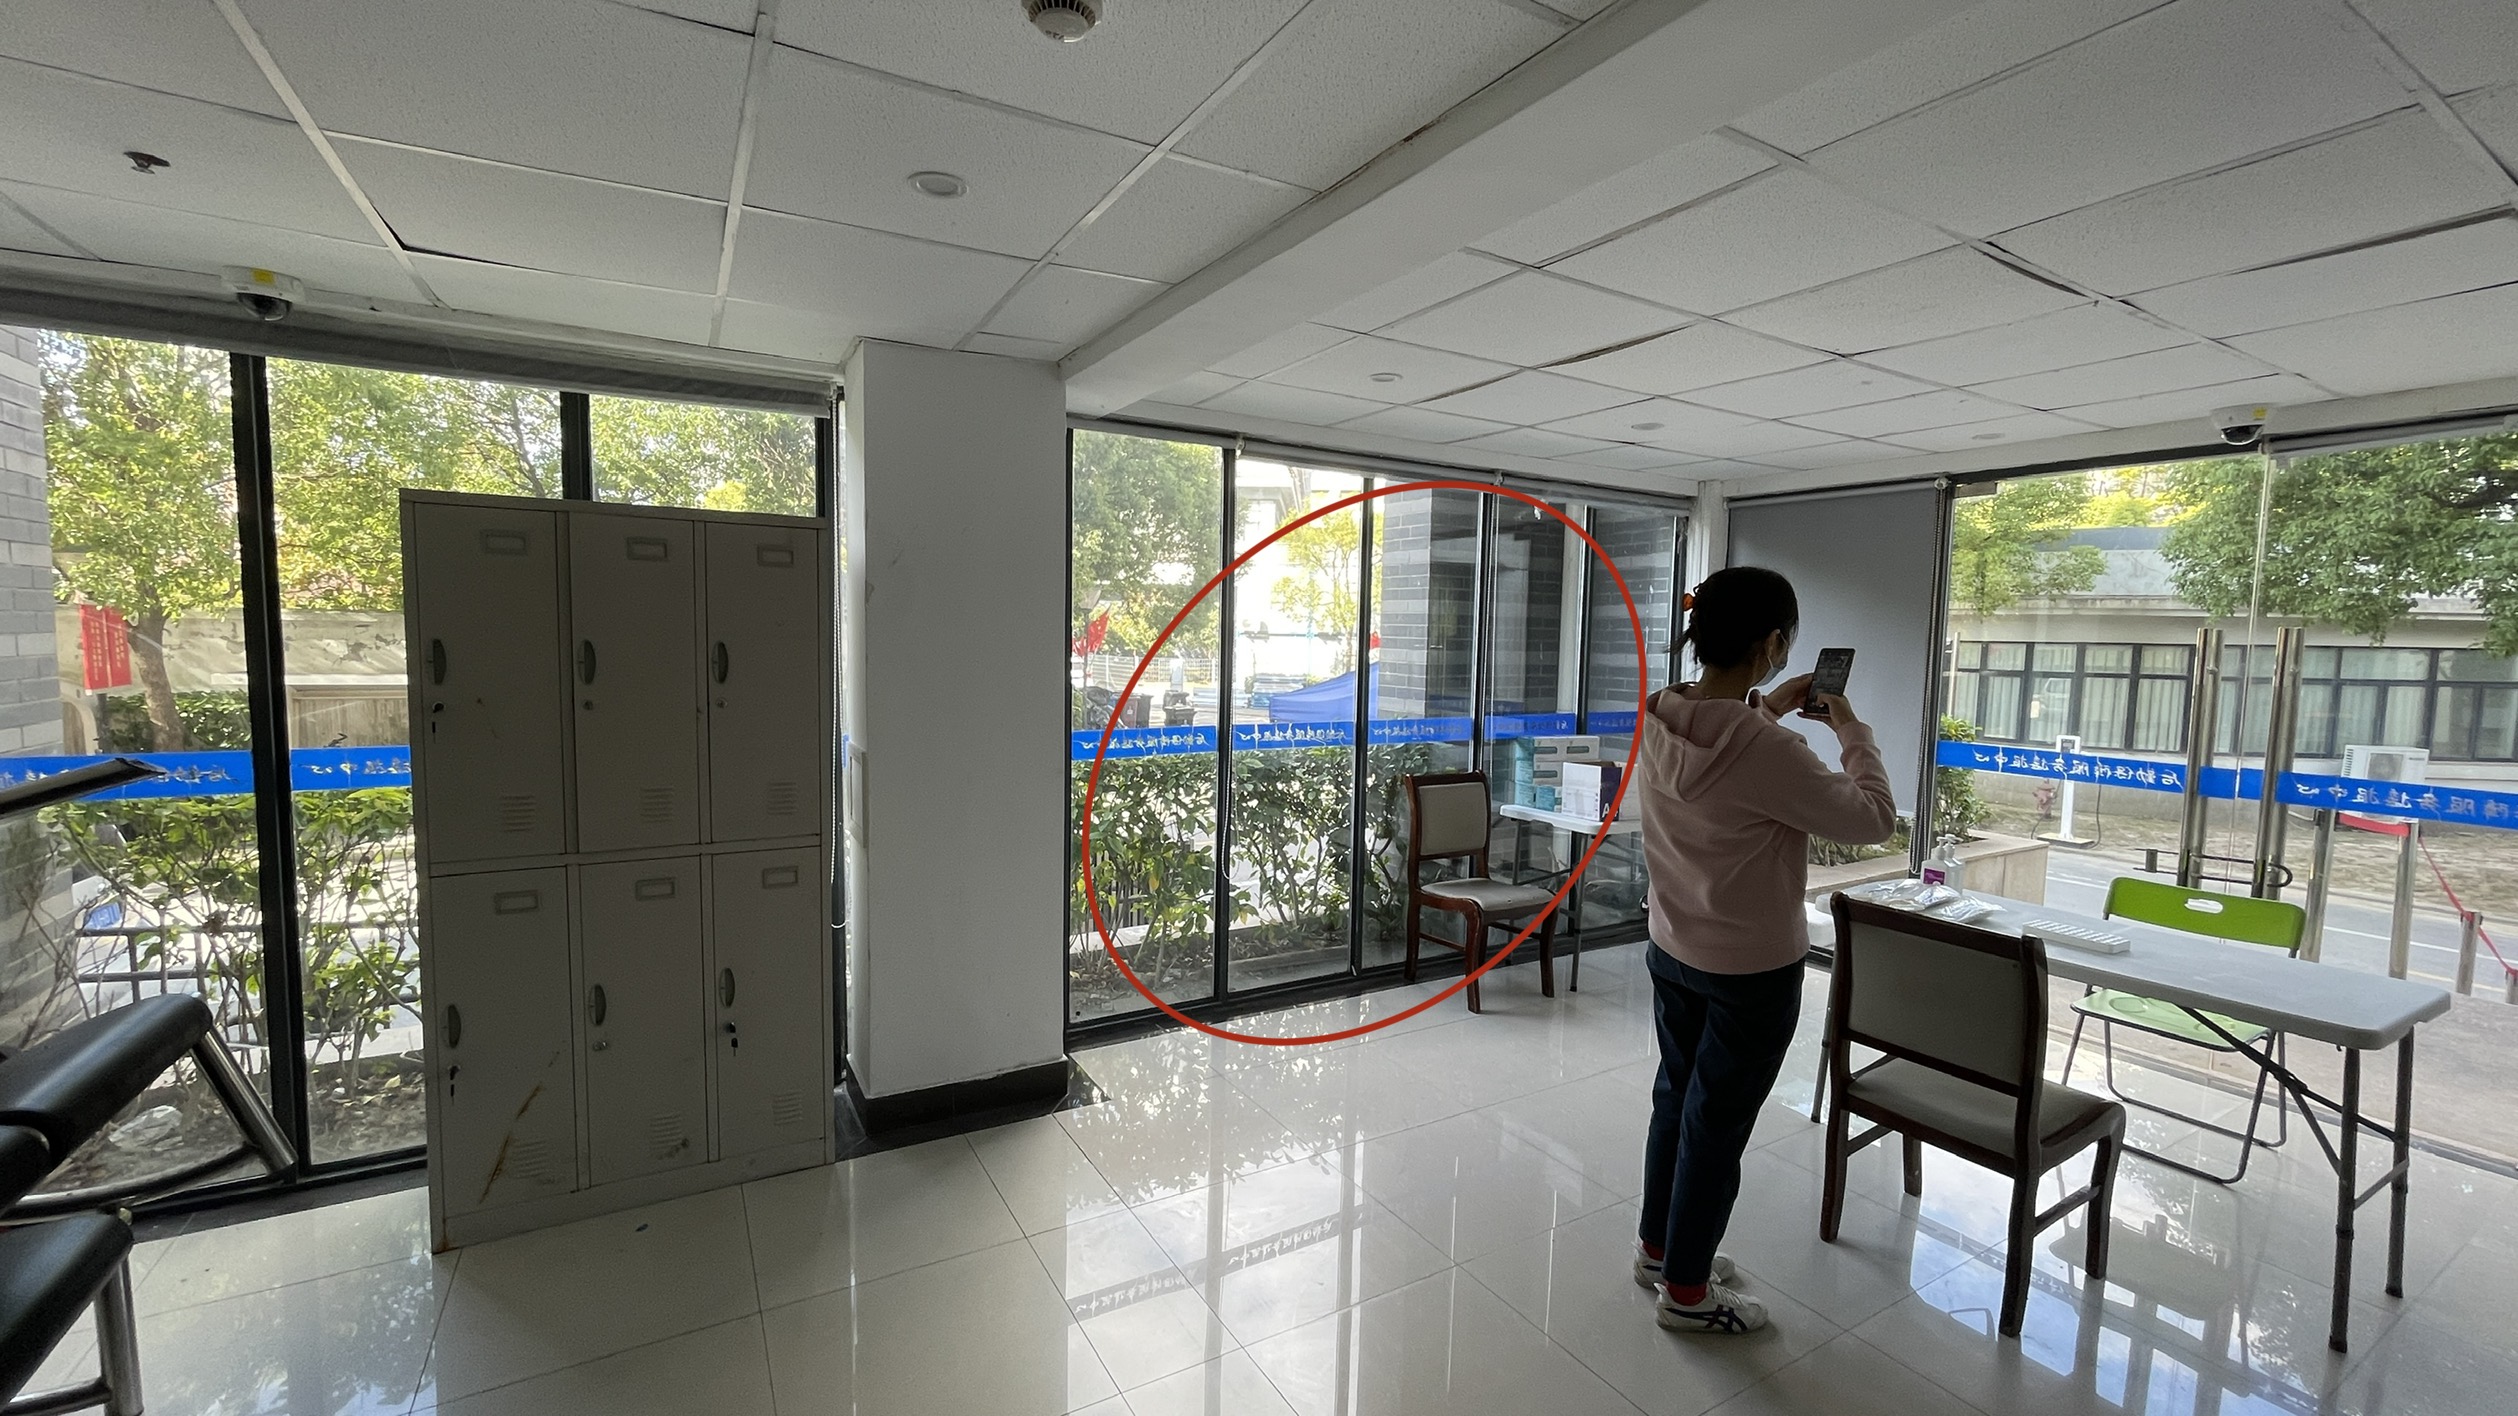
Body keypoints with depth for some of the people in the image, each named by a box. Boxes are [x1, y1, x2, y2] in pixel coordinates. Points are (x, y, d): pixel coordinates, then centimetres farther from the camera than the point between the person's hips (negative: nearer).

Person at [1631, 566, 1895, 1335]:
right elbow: (1872, 819, -15)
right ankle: (1686, 1290, 29)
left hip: (1672, 953, 7)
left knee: (1676, 1099, 23)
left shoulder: (1658, 720, -7)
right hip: (1753, 971, -7)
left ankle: (1659, 1247, 42)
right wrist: (1850, 731, -2)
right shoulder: (1766, 751, -29)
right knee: (1717, 1123, 10)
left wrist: (1766, 712, 11)